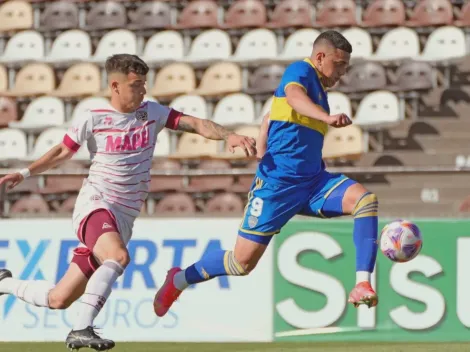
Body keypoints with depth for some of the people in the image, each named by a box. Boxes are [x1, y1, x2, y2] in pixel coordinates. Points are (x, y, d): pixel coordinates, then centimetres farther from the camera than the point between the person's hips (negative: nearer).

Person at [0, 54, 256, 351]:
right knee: (118, 256, -37)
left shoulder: (152, 114, 6)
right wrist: (24, 174, -1)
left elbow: (195, 124, -2)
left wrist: (228, 136, -19)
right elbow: (62, 152, 10)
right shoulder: (93, 121, -2)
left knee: (59, 299, 4)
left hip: (123, 220, 4)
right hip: (95, 207, -4)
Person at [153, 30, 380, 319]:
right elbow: (294, 95, -33)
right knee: (244, 261, -4)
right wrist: (328, 117, -51)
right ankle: (179, 280, 23)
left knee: (366, 200, -18)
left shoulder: (319, 90, 19)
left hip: (312, 181, 8)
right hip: (278, 183, -8)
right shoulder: (301, 71, -6)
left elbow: (269, 118, 32)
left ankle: (363, 285, -26)